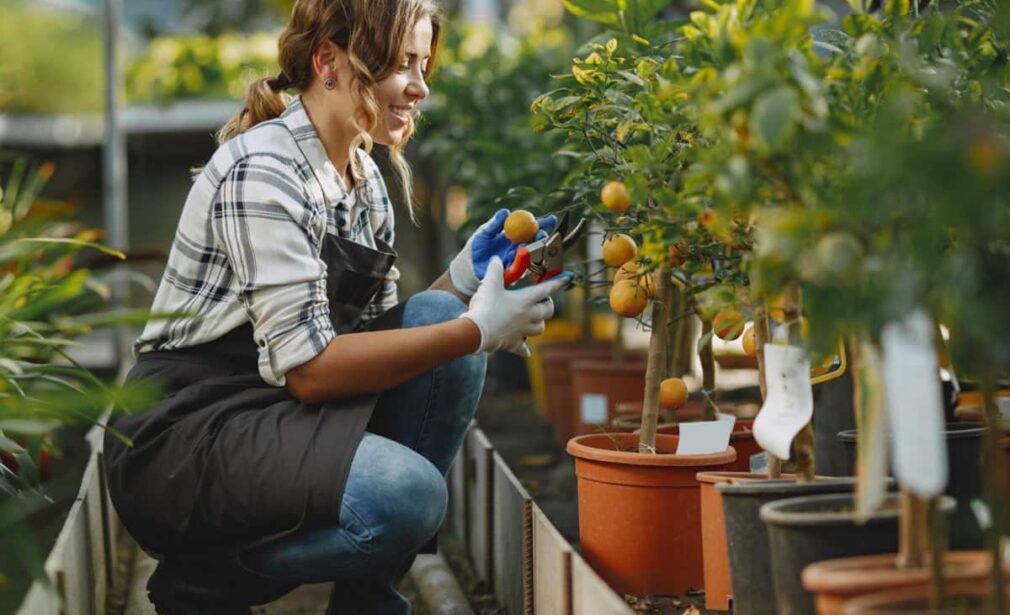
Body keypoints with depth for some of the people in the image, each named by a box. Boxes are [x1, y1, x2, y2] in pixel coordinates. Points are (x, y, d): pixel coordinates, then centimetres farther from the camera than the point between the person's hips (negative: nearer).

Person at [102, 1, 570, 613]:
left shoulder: (365, 178, 10)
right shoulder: (263, 170, -18)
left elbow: (381, 337, 8)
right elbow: (308, 368, -24)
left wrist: (465, 275, -7)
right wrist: (477, 330, -22)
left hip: (283, 415, 9)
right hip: (185, 435, -9)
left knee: (439, 315, -9)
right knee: (406, 494, -30)